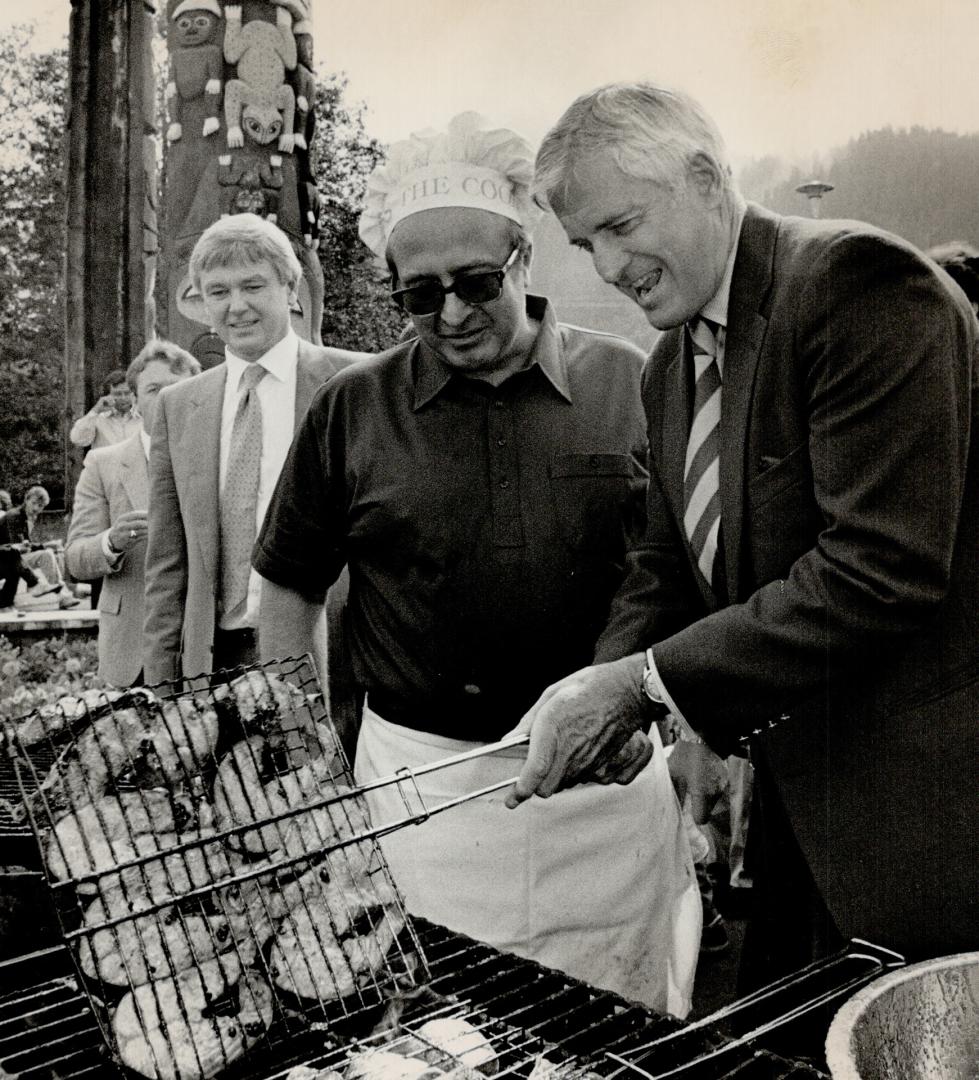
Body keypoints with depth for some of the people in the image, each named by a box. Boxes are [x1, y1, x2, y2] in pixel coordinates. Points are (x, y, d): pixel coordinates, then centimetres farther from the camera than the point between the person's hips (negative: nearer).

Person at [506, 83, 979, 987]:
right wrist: (606, 694, -6)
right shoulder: (671, 368, 11)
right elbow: (669, 569, 15)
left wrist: (646, 683, -20)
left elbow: (881, 565, -25)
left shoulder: (855, 279, -17)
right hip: (804, 794, 8)